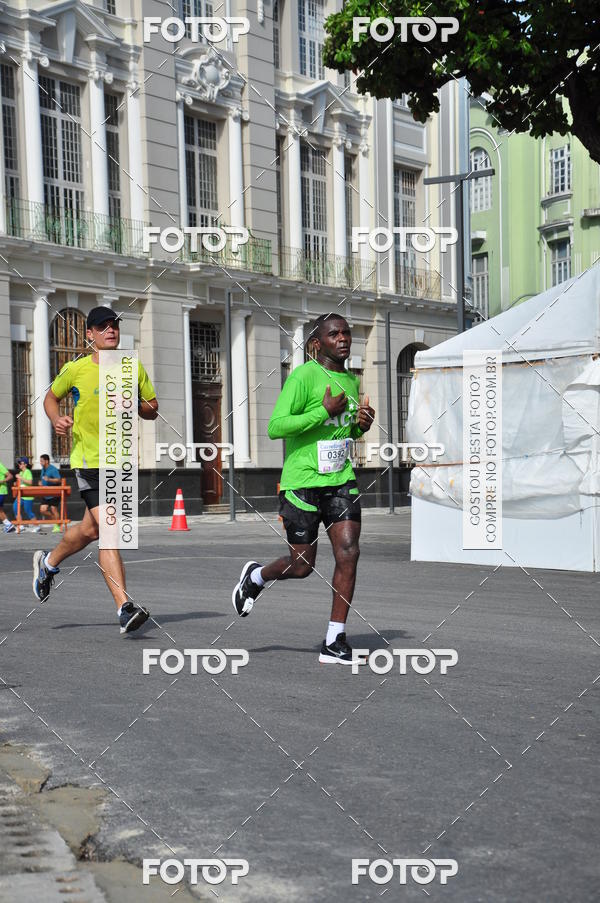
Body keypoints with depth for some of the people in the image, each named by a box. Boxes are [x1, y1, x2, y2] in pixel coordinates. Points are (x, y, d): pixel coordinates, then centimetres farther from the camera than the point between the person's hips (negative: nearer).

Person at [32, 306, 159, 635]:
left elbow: (153, 411, 11)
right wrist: (57, 419, -6)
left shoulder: (134, 369, 5)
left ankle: (48, 562, 45)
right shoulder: (75, 369, -3)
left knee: (90, 530, 15)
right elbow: (50, 397, 14)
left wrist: (136, 404, -11)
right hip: (89, 460, -4)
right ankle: (124, 607, -18)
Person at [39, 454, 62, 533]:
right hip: (46, 495, 8)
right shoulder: (43, 469, 14)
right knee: (42, 510, 0)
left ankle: (57, 526, 4)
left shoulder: (53, 469, -12)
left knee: (53, 509, -6)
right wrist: (41, 482, 7)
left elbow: (58, 480, -20)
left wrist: (49, 479, -32)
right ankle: (54, 518, 21)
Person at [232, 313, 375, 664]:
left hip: (341, 480, 6)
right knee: (303, 566, 1)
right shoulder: (303, 377, -12)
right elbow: (275, 428, -19)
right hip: (302, 482, -6)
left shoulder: (352, 381, 13)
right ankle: (255, 576, 35)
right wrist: (324, 411, -22)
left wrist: (362, 425, 4)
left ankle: (335, 642, 2)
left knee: (348, 554, -7)